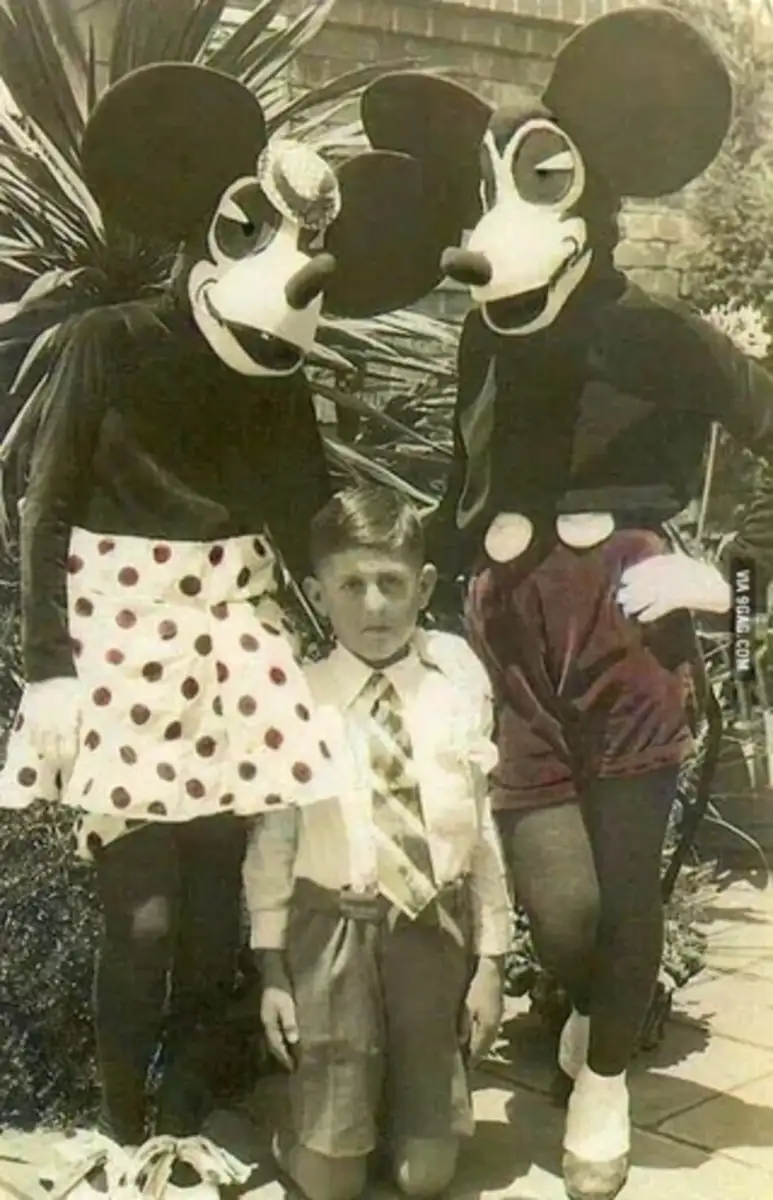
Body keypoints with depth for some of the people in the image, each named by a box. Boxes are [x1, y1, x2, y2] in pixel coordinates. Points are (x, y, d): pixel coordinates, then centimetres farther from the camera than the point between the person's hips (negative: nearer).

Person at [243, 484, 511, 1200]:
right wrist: (272, 972, -1)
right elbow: (271, 841, -1)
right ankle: (316, 1097, 32)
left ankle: (410, 1088, 35)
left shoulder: (458, 680, -3)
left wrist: (491, 959, 1)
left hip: (438, 928, 1)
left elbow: (482, 821, 0)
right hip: (333, 930, -1)